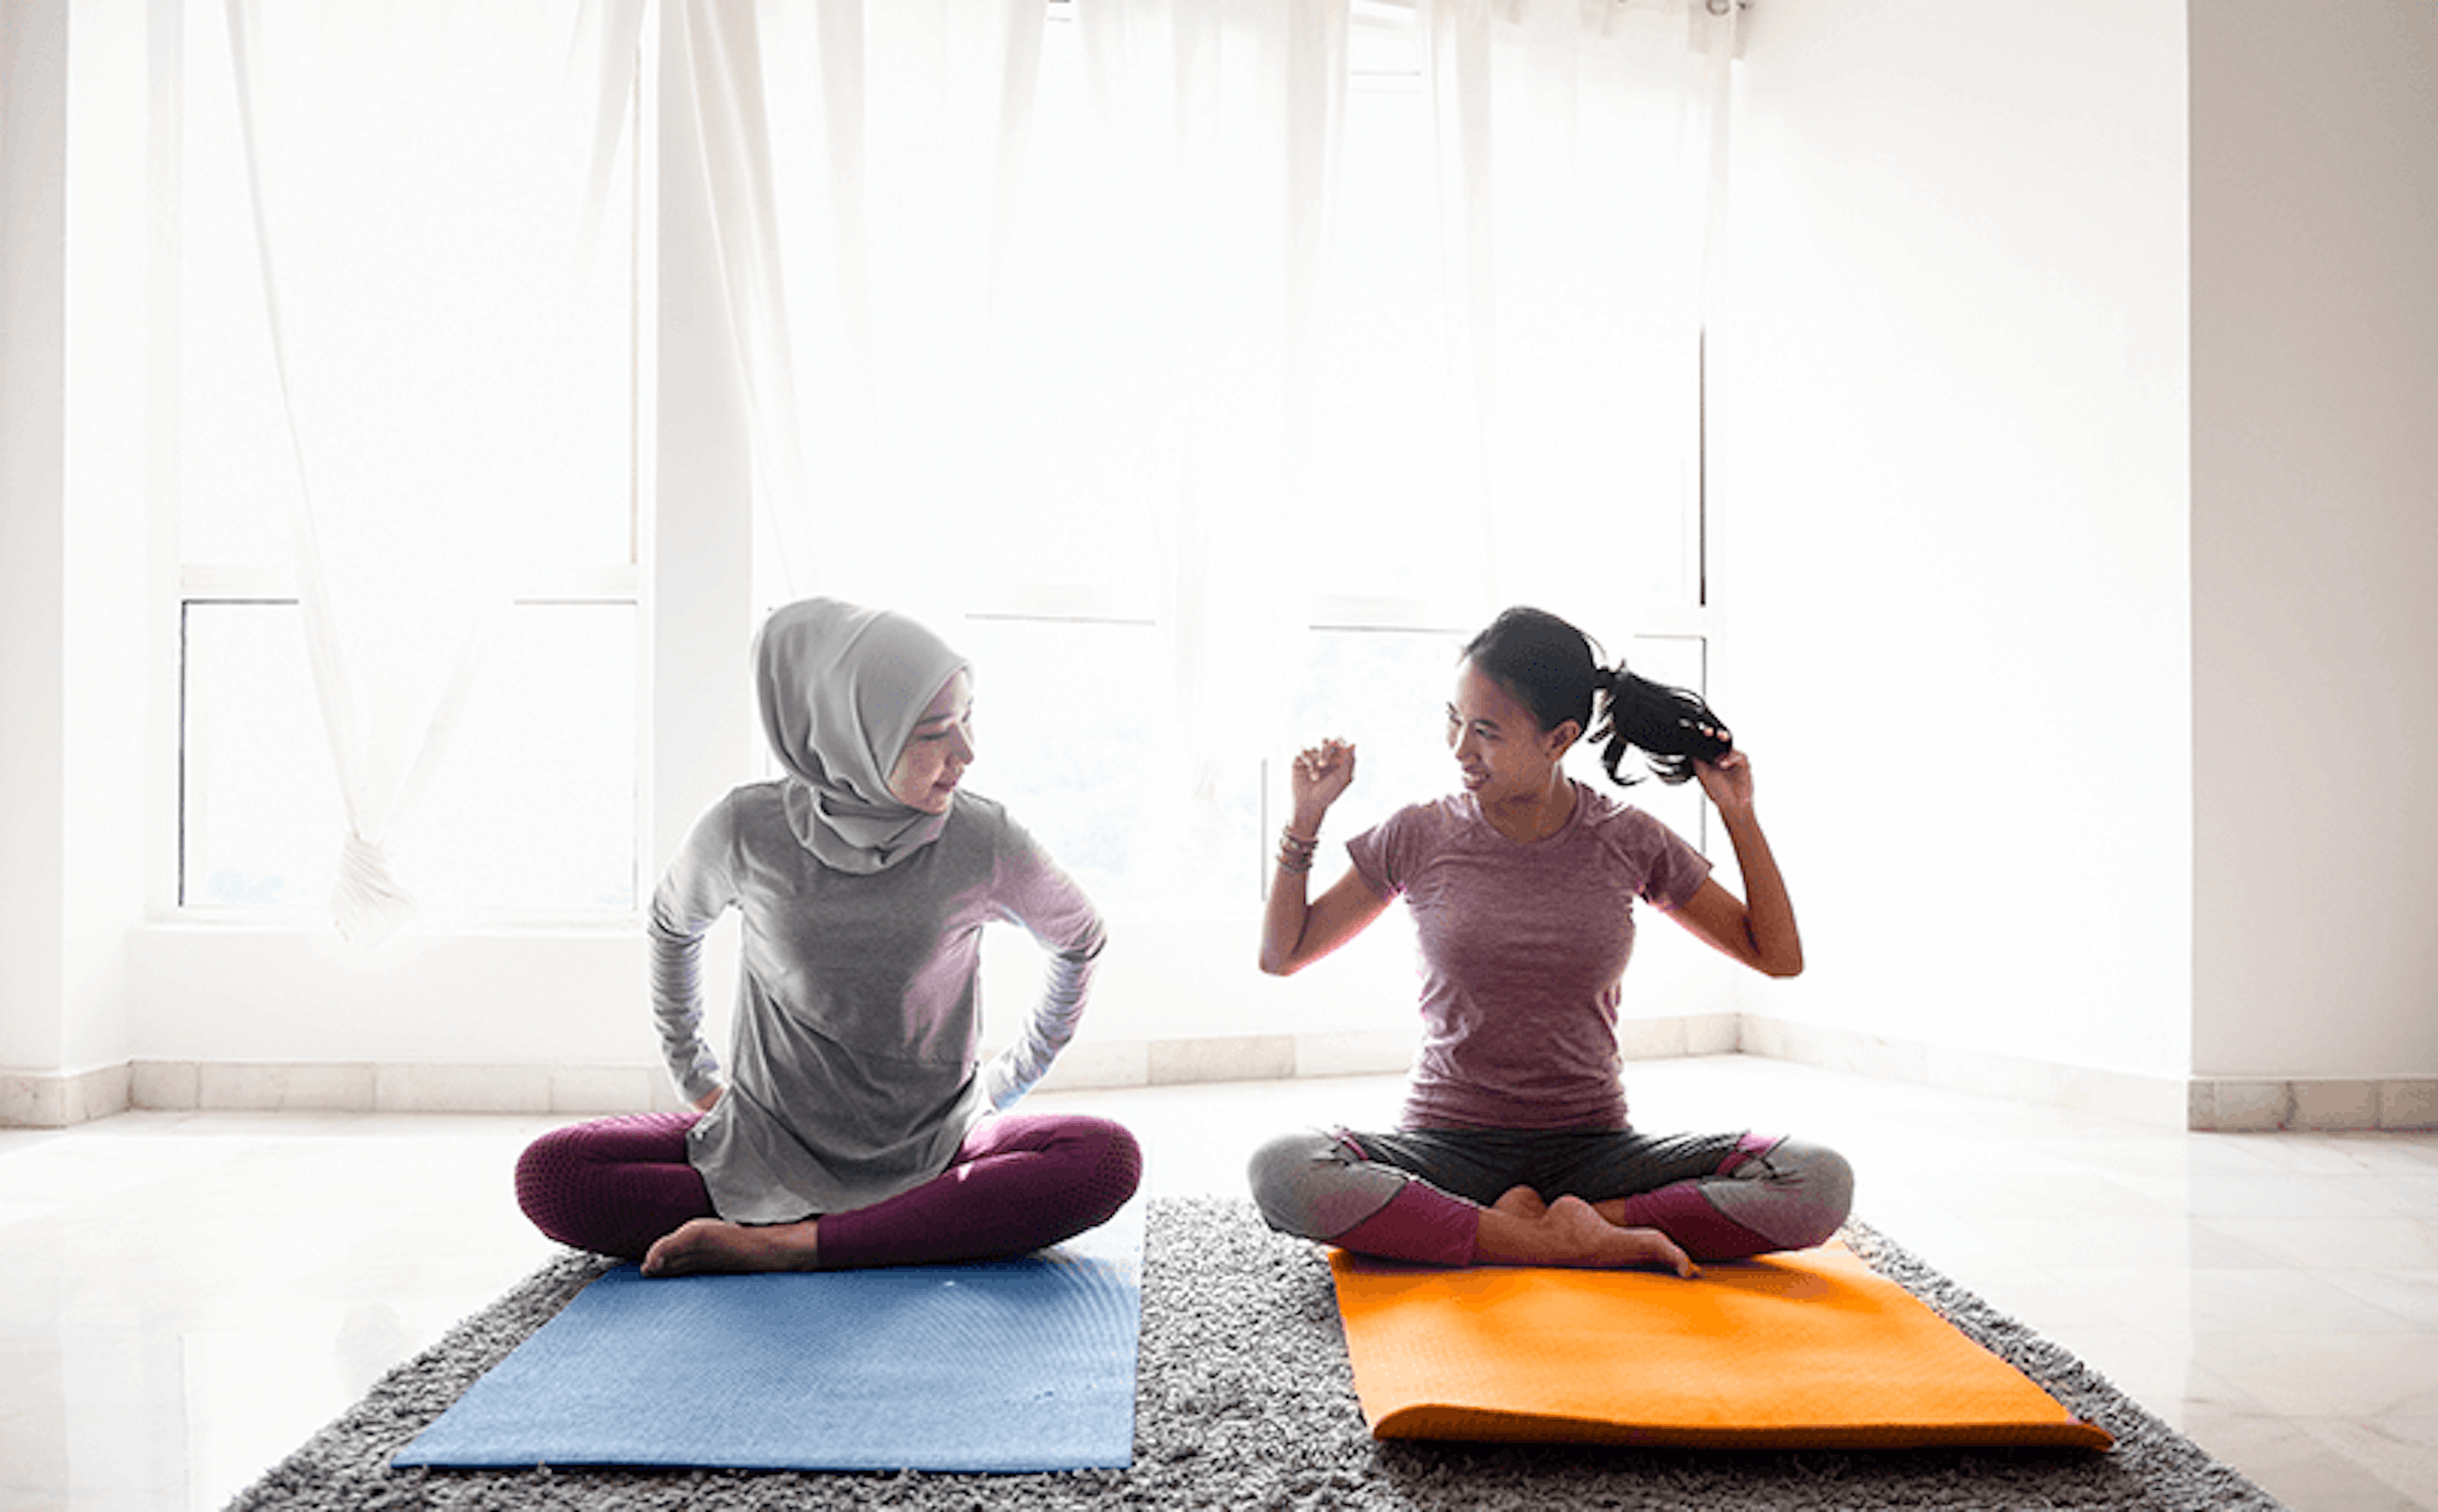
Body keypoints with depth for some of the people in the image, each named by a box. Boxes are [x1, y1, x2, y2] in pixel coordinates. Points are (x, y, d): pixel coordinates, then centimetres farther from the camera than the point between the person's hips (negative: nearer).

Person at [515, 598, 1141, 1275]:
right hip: (774, 1139, 1)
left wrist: (1009, 1082, 9)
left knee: (1110, 1159, -29)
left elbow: (1078, 936, 7)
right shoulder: (747, 829, -12)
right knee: (547, 1176, -20)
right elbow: (673, 921, 11)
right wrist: (694, 1075, 13)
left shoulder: (985, 843, -14)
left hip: (935, 1152, -1)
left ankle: (791, 1244, -25)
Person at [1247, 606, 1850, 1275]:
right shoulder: (1419, 837, -2)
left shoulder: (1628, 843, 0)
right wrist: (1306, 818, -5)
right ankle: (1575, 1242, -23)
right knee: (1282, 1174, -32)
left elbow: (1778, 957, 8)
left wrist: (1740, 818, -2)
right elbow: (1283, 955, 6)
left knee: (1822, 1183, -22)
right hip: (1447, 1147, 0)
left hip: (1595, 1148, 1)